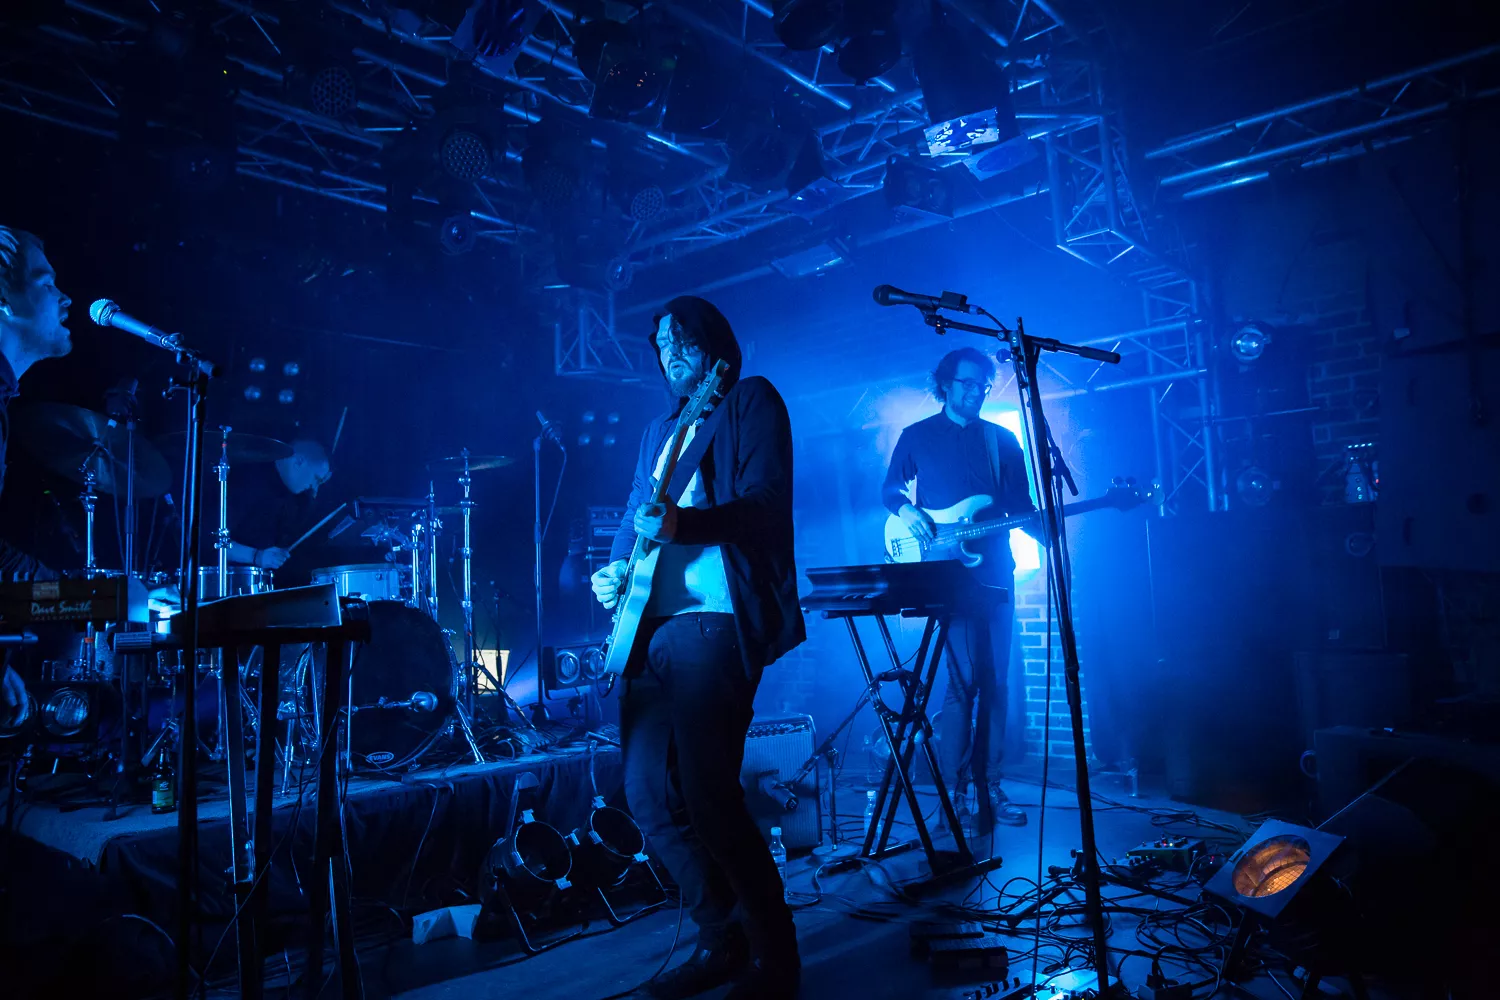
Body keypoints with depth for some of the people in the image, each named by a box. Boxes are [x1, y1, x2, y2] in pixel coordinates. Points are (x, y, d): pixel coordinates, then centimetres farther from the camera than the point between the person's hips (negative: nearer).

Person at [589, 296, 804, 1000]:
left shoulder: (751, 401, 2)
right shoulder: (660, 429, 24)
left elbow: (765, 504, -12)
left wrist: (678, 523, -26)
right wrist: (613, 572, 4)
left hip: (714, 620, -8)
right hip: (651, 626, 8)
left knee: (707, 797, -11)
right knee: (648, 796, 8)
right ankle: (721, 938, 25)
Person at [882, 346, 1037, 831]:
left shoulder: (1003, 440, 15)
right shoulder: (917, 436, 9)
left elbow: (1022, 505, 12)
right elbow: (890, 488, 11)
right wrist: (906, 509, -10)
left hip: (994, 569, 4)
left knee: (995, 680, 4)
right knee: (963, 677, -11)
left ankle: (988, 786, 14)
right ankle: (953, 789, -2)